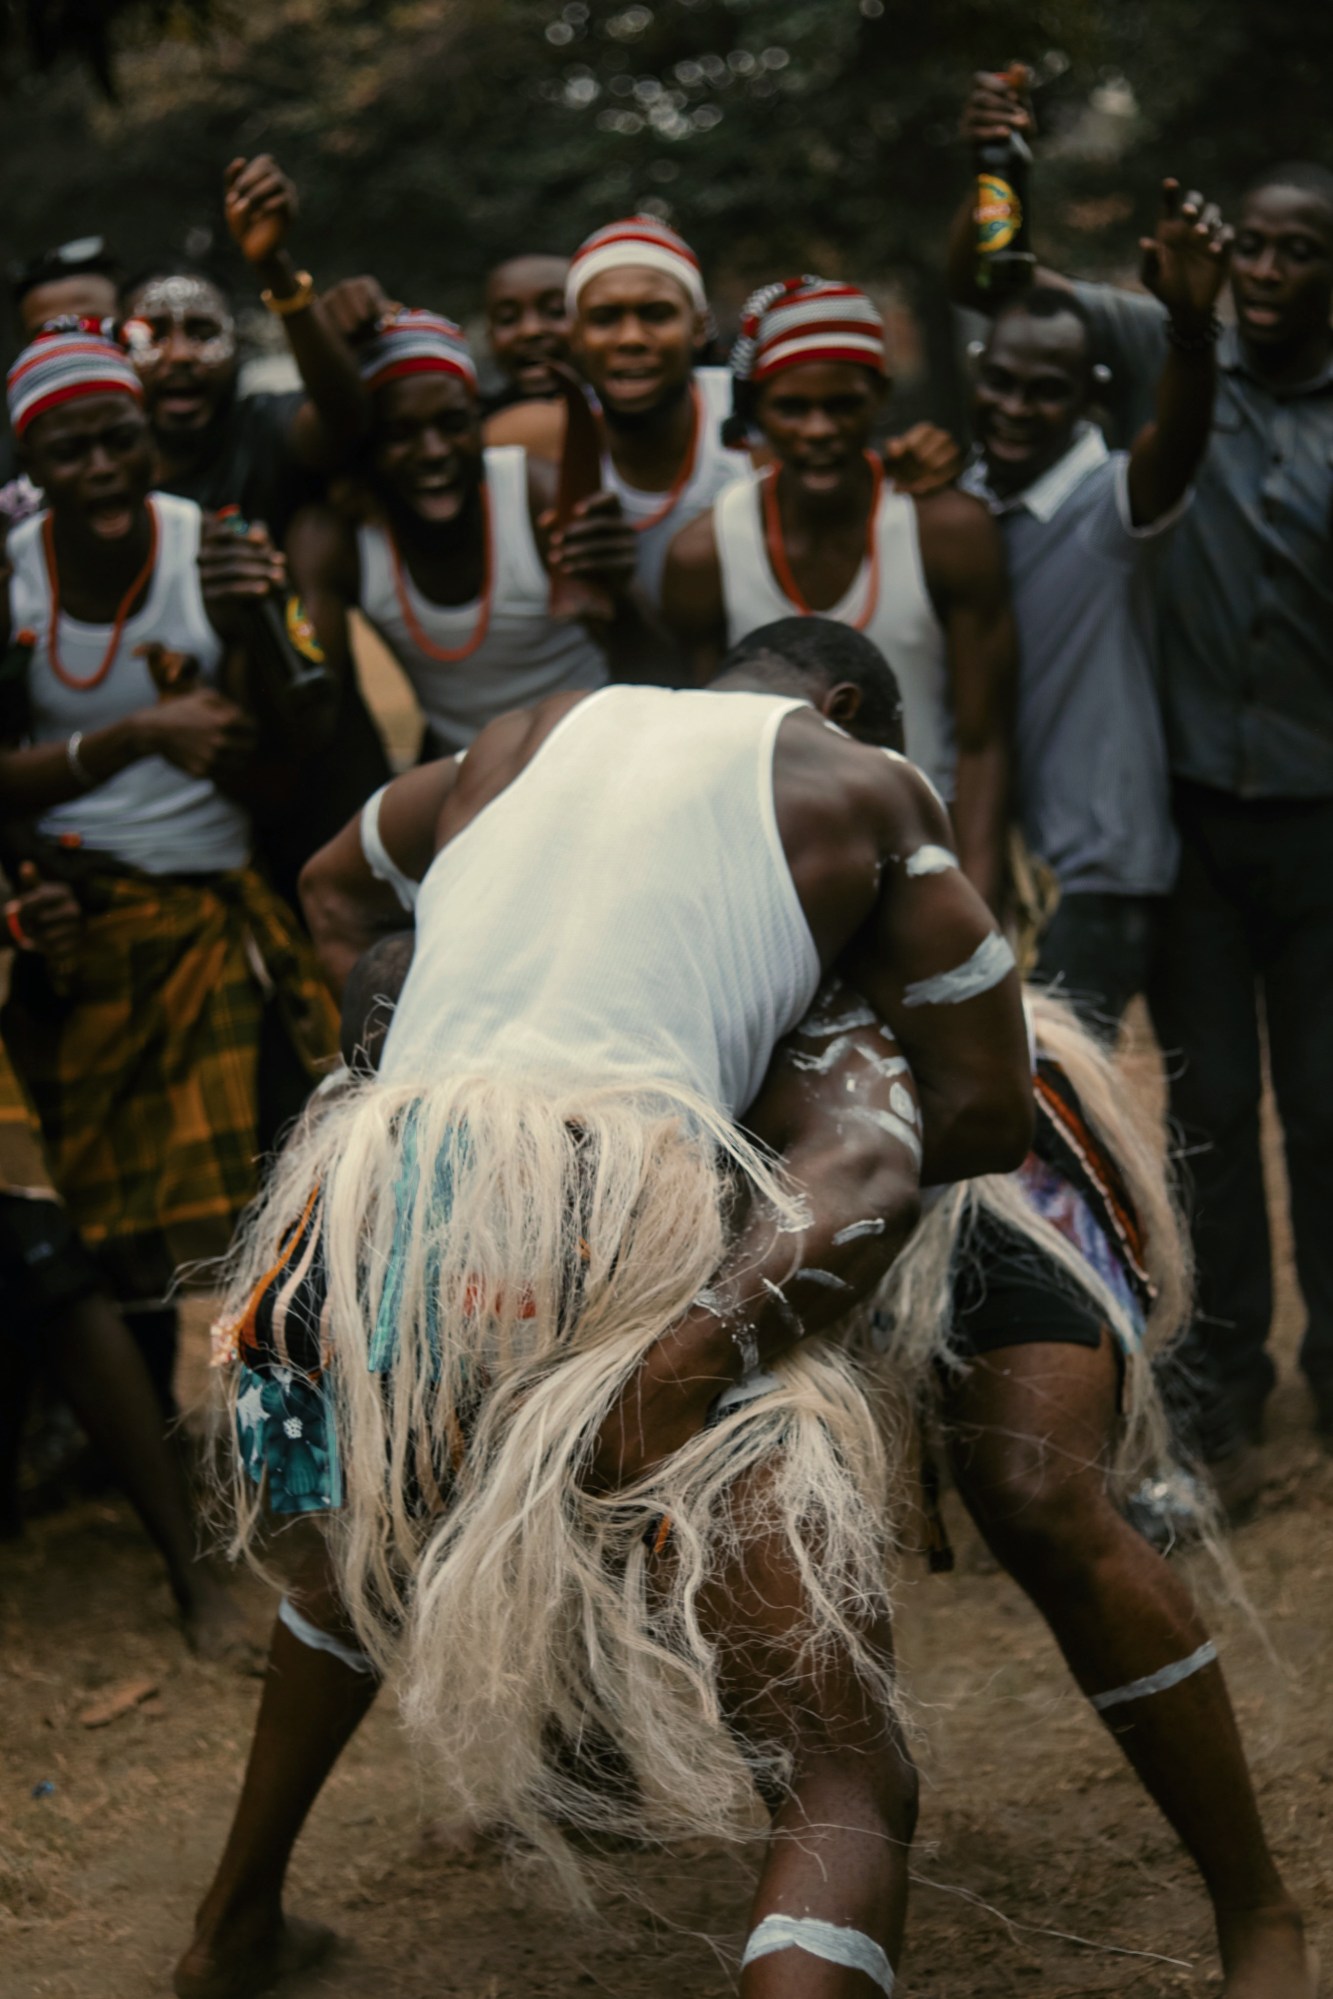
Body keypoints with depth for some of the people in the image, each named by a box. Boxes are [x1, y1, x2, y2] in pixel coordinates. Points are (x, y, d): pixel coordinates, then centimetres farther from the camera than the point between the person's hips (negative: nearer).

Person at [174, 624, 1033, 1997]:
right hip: (605, 1227, -5)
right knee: (849, 1784, -1)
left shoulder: (528, 736, 27)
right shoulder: (858, 786, 14)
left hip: (367, 1201, 6)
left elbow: (335, 889, 44)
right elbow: (990, 1112, 16)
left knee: (373, 1545, 40)